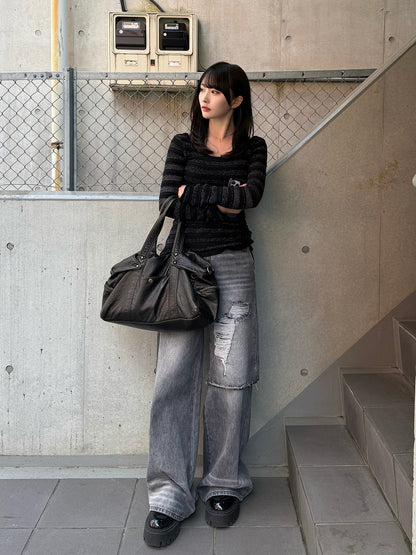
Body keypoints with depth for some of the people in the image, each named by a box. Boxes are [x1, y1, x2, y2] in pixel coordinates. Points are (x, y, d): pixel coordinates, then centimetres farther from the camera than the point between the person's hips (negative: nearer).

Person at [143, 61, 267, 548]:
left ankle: (224, 483, 13)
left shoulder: (253, 148, 12)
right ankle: (169, 494, -3)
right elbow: (169, 203, -2)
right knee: (174, 375, -8)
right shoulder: (183, 145, 13)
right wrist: (224, 201, -6)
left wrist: (194, 193, -5)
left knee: (231, 376, -3)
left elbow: (252, 195, -8)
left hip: (232, 265, 0)